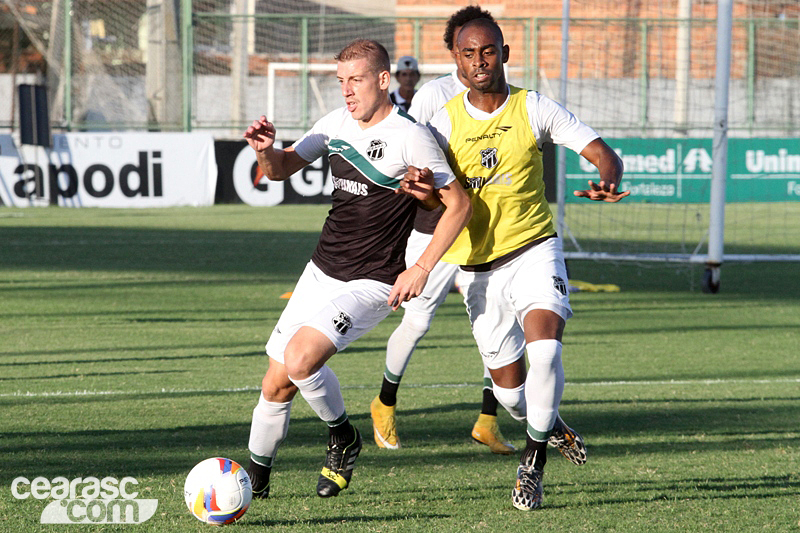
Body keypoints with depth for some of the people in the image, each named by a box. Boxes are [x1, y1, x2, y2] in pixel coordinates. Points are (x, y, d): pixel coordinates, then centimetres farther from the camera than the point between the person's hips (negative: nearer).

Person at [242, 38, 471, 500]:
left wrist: (421, 269, -16)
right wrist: (266, 151, -8)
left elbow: (459, 205, -11)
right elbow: (283, 168, 16)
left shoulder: (410, 138, -14)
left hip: (372, 285, -6)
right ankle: (256, 477, 26)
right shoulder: (337, 124, 6)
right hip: (321, 272, 6)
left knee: (300, 358, -25)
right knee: (277, 382, 6)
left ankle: (343, 438, 2)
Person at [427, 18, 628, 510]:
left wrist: (609, 180, -29)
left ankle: (534, 465, -10)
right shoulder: (445, 122, -2)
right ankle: (547, 425, 43)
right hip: (477, 264, 2)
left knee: (545, 350, -26)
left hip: (534, 250, -2)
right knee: (509, 387, 7)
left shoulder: (534, 109, -4)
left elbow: (602, 153, -6)